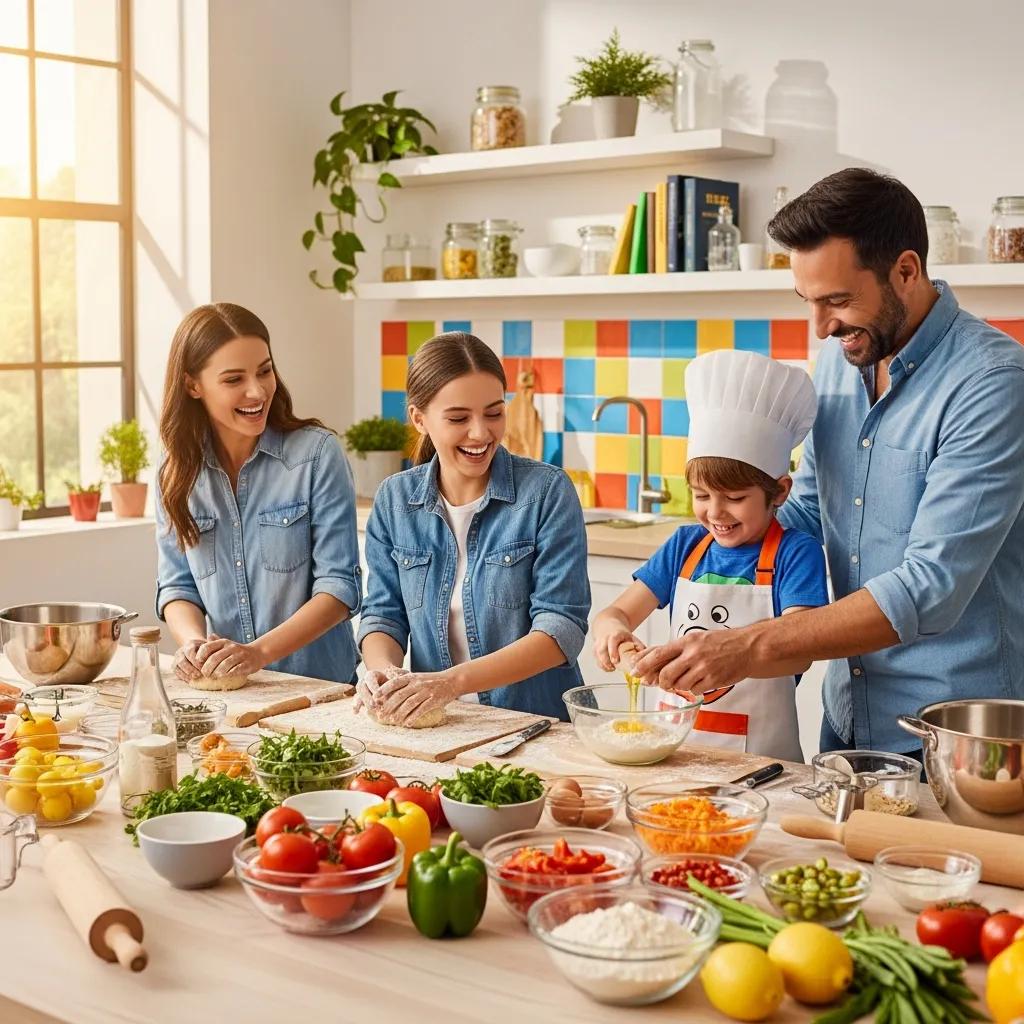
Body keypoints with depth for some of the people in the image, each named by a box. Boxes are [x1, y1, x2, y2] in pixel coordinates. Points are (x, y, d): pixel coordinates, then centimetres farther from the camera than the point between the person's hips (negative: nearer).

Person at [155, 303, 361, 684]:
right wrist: (194, 641, -10)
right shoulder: (177, 471, 6)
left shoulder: (317, 453, -5)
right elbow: (176, 584, 11)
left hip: (319, 685, -4)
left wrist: (259, 651, -18)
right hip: (223, 689, 4)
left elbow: (339, 585, -6)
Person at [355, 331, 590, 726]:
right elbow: (382, 614, 11)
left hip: (539, 721, -4)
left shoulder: (548, 491, -4)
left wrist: (453, 681, -20)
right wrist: (382, 668, -13)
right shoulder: (394, 500, 6)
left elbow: (563, 626, -9)